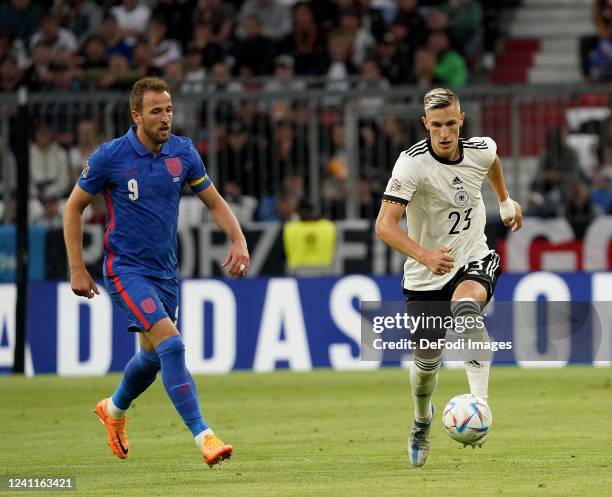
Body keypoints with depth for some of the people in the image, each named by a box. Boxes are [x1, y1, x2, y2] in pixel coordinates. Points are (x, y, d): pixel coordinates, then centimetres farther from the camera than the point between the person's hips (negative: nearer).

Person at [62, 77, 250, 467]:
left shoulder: (183, 152, -2)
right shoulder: (110, 156, -13)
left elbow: (214, 201, 8)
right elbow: (74, 207, -2)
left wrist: (239, 240, -10)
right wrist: (78, 269, -5)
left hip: (166, 271, 6)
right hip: (126, 269, -5)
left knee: (154, 355, 17)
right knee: (171, 344, -22)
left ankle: (115, 409, 48)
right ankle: (203, 436, -23)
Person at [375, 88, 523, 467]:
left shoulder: (481, 150, -9)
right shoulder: (413, 163, -22)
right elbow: (385, 225, -31)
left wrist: (505, 200, 30)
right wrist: (424, 255, -45)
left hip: (474, 261, 1)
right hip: (425, 276, -1)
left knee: (465, 305, -34)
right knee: (426, 360, 6)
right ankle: (422, 422, 41)